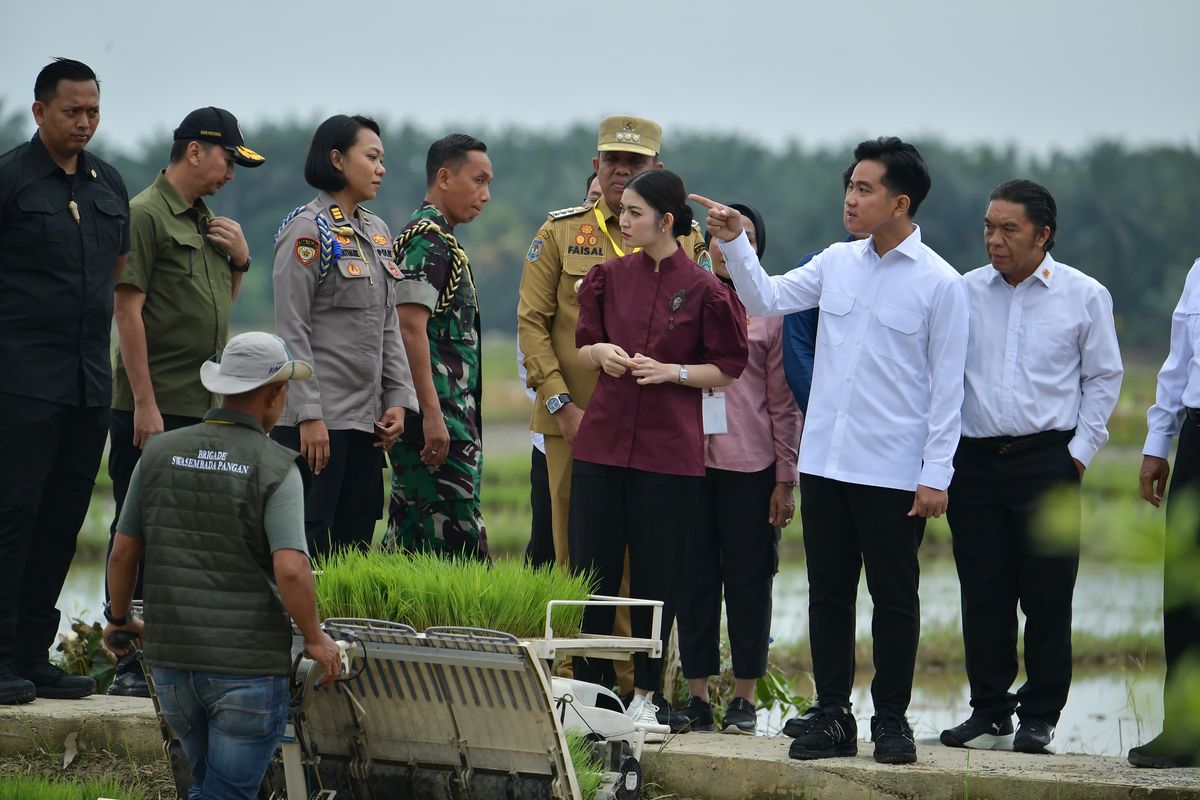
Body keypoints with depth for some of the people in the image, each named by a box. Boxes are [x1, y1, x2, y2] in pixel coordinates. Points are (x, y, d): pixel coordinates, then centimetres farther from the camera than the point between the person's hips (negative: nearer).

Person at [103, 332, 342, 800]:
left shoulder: (159, 454, 4)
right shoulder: (276, 469, -10)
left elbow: (123, 553, 8)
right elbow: (290, 570, -20)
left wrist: (120, 619, 26)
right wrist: (315, 639, -4)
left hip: (171, 657, 5)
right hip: (249, 664, -5)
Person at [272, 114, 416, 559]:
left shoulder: (377, 232, 15)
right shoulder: (308, 230, -9)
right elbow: (292, 330, -13)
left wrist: (398, 399, 9)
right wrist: (309, 415, -18)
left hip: (366, 418, 8)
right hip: (317, 418, -8)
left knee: (355, 545, 7)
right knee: (306, 550, -8)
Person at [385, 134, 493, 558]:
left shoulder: (438, 237, 20)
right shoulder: (429, 238, -11)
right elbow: (411, 326, -20)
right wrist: (432, 414, -24)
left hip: (446, 412, 10)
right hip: (439, 414, -10)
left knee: (410, 539, 9)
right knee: (460, 541, -12)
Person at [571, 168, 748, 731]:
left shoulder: (703, 289, -3)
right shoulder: (611, 277, 8)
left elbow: (727, 368, 1)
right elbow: (583, 351, 16)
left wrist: (672, 372, -13)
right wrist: (601, 353, -6)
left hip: (668, 447, -3)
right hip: (603, 440, 3)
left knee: (655, 574, 1)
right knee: (591, 568, 2)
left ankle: (645, 694, 11)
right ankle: (585, 685, 10)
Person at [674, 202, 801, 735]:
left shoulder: (771, 311, 4)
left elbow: (784, 403, 4)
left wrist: (785, 479, -1)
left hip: (750, 466, -2)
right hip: (690, 458, 2)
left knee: (748, 580, 1)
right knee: (694, 577, 3)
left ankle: (744, 697, 7)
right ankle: (698, 695, 9)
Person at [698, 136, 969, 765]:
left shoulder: (940, 283, -7)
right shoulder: (837, 263, 8)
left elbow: (947, 384, -6)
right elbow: (766, 299, 14)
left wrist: (936, 475, -9)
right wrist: (735, 243, -1)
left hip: (894, 472, -5)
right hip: (824, 460, 5)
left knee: (893, 598, 4)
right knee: (828, 592, 9)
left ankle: (891, 720, 12)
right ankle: (831, 715, 16)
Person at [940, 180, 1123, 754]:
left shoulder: (1084, 296, 2)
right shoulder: (965, 292, 8)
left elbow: (1103, 378, 6)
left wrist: (1080, 451, -1)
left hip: (1046, 460, -2)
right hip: (974, 461, 2)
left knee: (1046, 595, -3)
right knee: (982, 593, 3)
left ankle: (1039, 718, 5)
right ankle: (989, 713, 12)